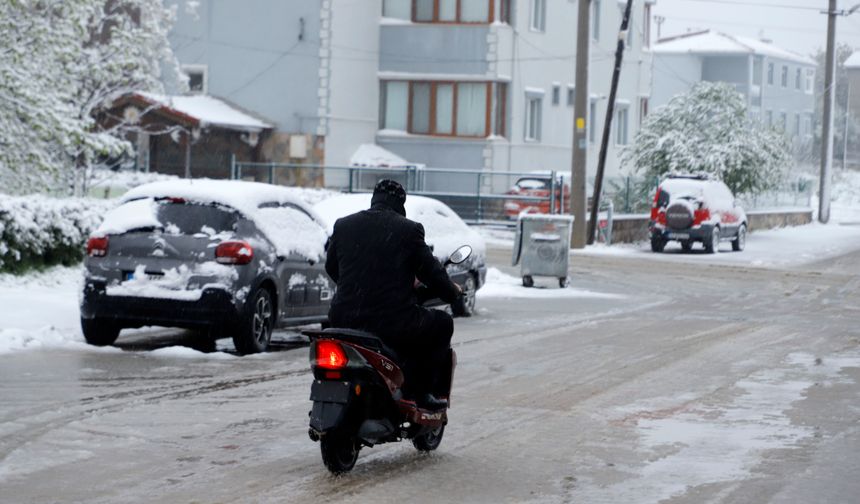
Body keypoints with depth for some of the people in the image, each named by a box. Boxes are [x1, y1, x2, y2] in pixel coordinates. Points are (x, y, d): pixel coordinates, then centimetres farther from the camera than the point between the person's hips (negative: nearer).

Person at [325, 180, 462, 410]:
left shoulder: (343, 225, 7)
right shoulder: (409, 230, -5)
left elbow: (331, 267, 19)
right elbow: (431, 271, 1)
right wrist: (453, 292, 22)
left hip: (345, 319, 5)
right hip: (393, 321, -5)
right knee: (442, 324, 18)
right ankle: (419, 389, 10)